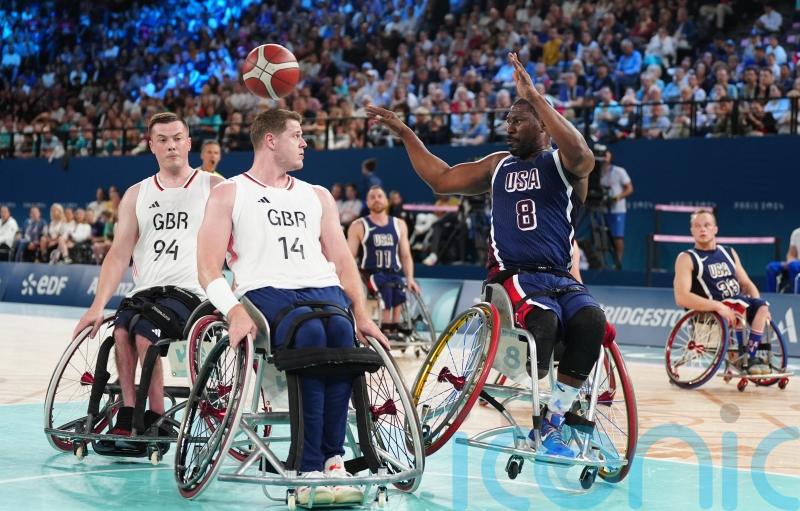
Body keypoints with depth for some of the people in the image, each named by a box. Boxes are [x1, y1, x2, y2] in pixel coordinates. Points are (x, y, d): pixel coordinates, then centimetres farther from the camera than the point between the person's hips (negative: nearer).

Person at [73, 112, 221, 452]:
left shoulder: (213, 187, 5)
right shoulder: (136, 195, 16)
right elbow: (120, 253, 9)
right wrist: (98, 306, -3)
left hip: (192, 293, -4)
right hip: (146, 291, 4)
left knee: (144, 332, -29)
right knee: (121, 330, -28)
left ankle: (154, 422, -17)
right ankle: (129, 419, -26)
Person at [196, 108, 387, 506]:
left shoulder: (318, 196, 26)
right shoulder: (228, 194, 13)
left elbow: (342, 261, 19)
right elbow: (208, 267, 2)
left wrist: (362, 314, 0)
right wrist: (233, 311, -17)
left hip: (324, 290, 4)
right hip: (267, 293, -3)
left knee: (341, 330, -33)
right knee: (311, 333, -37)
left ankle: (329, 462, -34)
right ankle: (314, 470, -37)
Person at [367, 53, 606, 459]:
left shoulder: (562, 164, 6)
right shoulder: (499, 165, 19)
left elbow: (580, 154, -20)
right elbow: (442, 179, 23)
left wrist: (534, 97, -23)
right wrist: (404, 133, 21)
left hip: (560, 278, 0)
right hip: (512, 276, 0)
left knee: (591, 321, -32)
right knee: (544, 319, -34)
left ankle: (553, 419, -19)